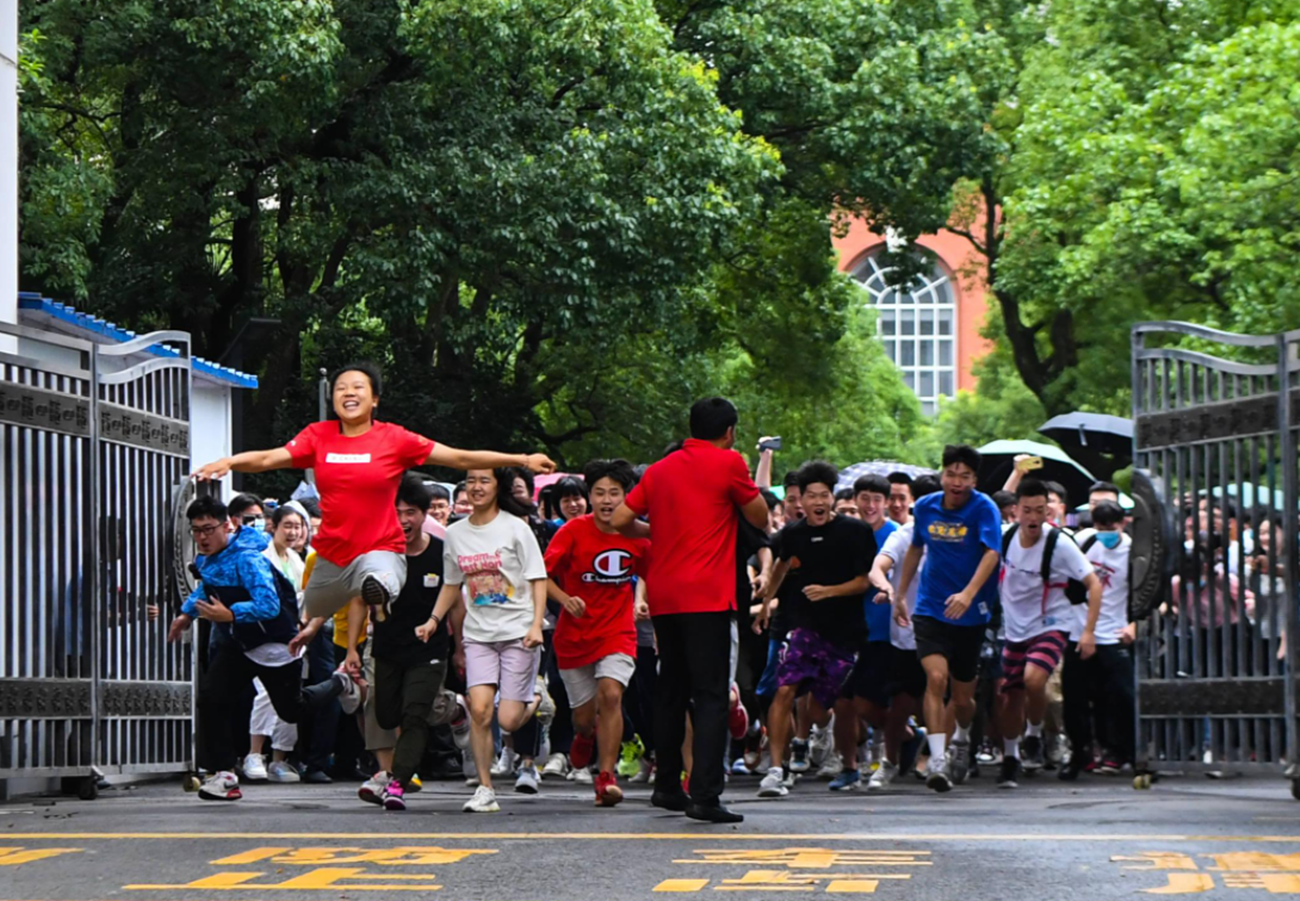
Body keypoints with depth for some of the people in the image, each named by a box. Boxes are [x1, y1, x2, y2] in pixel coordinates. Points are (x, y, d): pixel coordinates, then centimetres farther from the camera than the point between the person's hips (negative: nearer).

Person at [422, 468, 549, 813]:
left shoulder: (515, 527, -3)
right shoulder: (455, 533, 9)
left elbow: (538, 579, -3)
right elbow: (452, 584, 21)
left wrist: (536, 625, -13)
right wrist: (434, 619, 7)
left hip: (518, 631, -3)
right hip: (478, 633, 3)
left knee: (509, 719, -9)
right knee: (479, 709, -15)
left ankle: (536, 700, 27)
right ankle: (485, 788, -5)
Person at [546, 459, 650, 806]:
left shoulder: (637, 536, -4)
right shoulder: (573, 531, -10)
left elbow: (649, 575, 14)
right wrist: (565, 599, -28)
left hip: (617, 633, 0)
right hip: (574, 635, 0)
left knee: (610, 694, -24)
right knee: (584, 717, 9)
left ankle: (606, 777, -17)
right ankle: (585, 736, 48)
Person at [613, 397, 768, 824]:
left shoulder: (661, 469, 13)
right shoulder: (728, 463, -3)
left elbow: (621, 520, 11)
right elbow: (760, 518, 4)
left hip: (663, 596, 6)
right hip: (706, 595, -6)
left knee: (671, 690, 18)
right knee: (711, 695, -8)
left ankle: (667, 786, 24)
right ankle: (705, 796, -16)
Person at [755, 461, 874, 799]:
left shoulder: (855, 531, -7)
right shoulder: (793, 534, 3)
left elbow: (865, 581, -7)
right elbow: (782, 563, 24)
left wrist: (829, 591, -19)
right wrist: (768, 598, 25)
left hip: (846, 631, -2)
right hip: (807, 625, 2)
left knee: (841, 705, 4)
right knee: (785, 690, -17)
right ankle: (776, 769, -18)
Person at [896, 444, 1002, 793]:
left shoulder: (984, 508, -11)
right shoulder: (925, 507, 2)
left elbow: (991, 553, -24)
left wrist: (968, 593, -39)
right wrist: (900, 595, 21)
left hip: (970, 616, -1)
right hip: (930, 610, 1)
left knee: (963, 698, 9)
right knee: (936, 678, -21)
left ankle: (962, 739, 43)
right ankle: (937, 761, -23)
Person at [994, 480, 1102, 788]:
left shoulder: (1060, 544, -18)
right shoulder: (1006, 537, -8)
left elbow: (1093, 584, -14)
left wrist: (1089, 631, -20)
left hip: (1051, 626, -4)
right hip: (1014, 628, 4)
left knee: (1033, 679, -28)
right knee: (1011, 696, 6)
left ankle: (1034, 736, -1)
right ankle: (1010, 759, 28)